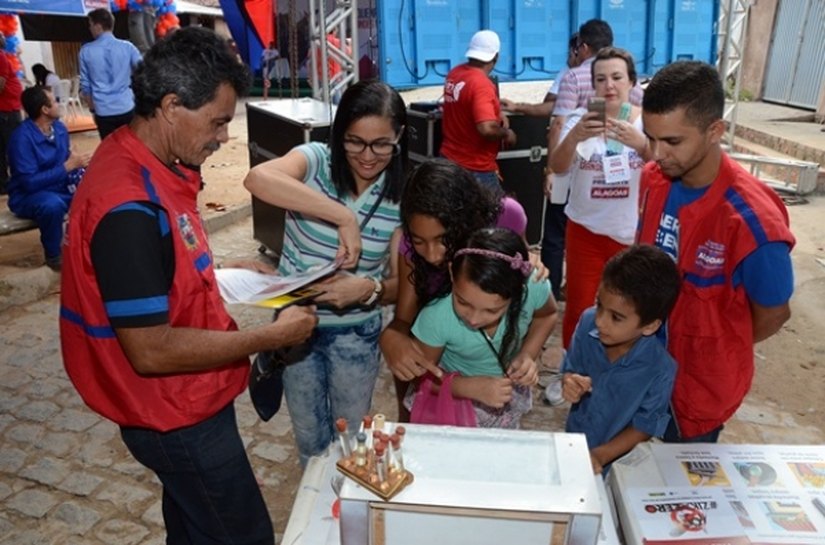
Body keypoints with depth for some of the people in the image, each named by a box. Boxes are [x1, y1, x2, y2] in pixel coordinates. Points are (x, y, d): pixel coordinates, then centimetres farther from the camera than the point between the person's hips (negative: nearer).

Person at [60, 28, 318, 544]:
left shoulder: (144, 163, -1)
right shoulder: (130, 208, -31)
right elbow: (152, 351, -30)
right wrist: (273, 336, -24)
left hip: (186, 400, 9)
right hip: (177, 415, -9)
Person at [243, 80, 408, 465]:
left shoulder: (400, 197, -10)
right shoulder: (316, 160, -16)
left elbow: (402, 283, -9)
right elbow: (258, 179, -38)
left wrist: (369, 288, -32)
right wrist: (343, 217, -42)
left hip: (356, 332, 1)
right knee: (309, 435, 21)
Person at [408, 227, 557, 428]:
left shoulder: (534, 287, -32)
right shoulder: (437, 316, -37)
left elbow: (546, 315, -7)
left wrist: (528, 354, -22)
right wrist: (472, 388, -33)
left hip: (509, 390, 3)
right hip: (455, 393, -3)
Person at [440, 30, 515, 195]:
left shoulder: (454, 74, 4)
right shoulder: (482, 84, -22)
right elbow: (487, 129, -32)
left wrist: (497, 113, 9)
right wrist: (506, 133, -12)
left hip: (449, 160, 8)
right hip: (475, 168, -8)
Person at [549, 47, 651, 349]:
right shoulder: (580, 119, -5)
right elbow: (558, 168, -20)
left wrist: (640, 143, -41)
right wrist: (574, 136, -41)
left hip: (634, 234, 1)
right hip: (586, 232, 0)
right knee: (579, 310, 7)